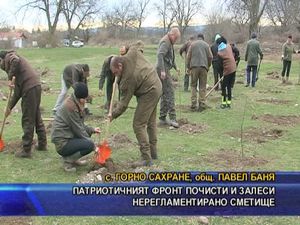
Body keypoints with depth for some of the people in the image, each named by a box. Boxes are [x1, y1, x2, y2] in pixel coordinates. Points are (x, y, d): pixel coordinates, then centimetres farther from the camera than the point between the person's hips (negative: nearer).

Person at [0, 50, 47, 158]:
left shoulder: (9, 56, 6)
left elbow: (15, 61, -24)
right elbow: (17, 92, 27)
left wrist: (10, 78, -14)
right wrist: (10, 107, 28)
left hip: (30, 88, -9)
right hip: (36, 86, 9)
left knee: (27, 120, -3)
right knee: (37, 118, 19)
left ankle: (26, 151, 4)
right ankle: (42, 144, 29)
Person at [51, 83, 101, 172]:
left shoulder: (75, 103, 7)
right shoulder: (70, 106, -21)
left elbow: (80, 125, 19)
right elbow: (78, 129, -17)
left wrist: (92, 130, 7)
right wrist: (93, 146, -11)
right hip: (62, 142, -10)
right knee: (89, 145, -21)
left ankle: (73, 158, 14)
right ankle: (68, 161, -5)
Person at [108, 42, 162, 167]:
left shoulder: (127, 79, -23)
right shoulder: (132, 54, -7)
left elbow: (124, 103, -17)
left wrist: (113, 115, -7)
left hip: (149, 94, -10)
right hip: (157, 87, 10)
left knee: (139, 125, -9)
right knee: (151, 122, 20)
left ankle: (146, 158, -10)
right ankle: (153, 152, 30)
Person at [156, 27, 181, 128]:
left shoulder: (169, 42, 19)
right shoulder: (165, 42, -13)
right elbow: (160, 55, -26)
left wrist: (175, 67, 34)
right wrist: (162, 70, -32)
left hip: (165, 69, 10)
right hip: (163, 70, -10)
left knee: (165, 94, 12)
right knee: (169, 93, -11)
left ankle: (162, 118, 16)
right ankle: (172, 118, -12)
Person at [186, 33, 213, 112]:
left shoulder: (193, 44, 10)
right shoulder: (206, 45, 11)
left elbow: (188, 56, 6)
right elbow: (210, 57, 6)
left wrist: (188, 67, 14)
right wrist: (208, 66, 20)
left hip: (194, 67, 0)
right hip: (204, 67, 0)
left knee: (193, 85, 6)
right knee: (202, 86, 4)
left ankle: (193, 105, -1)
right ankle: (202, 105, 0)